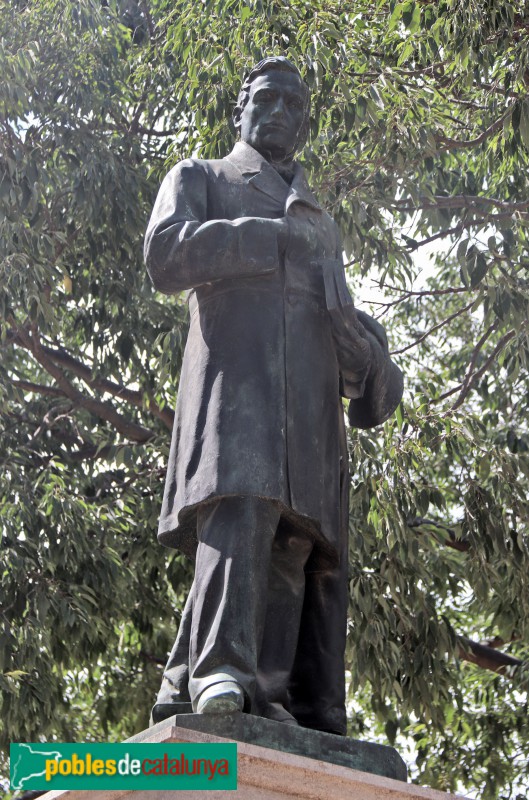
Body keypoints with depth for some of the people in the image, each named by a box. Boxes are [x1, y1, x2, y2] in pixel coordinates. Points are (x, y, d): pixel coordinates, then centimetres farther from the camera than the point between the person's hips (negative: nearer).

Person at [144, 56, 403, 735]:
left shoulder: (320, 221, 39)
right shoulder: (200, 178, 22)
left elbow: (341, 320, 34)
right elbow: (165, 256, 2)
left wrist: (368, 352, 10)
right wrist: (271, 235, 0)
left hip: (312, 401, 5)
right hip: (237, 374, -5)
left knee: (304, 542, -8)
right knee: (242, 505, -30)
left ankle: (312, 727, -15)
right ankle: (219, 668, -42)